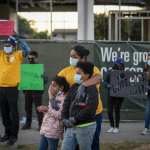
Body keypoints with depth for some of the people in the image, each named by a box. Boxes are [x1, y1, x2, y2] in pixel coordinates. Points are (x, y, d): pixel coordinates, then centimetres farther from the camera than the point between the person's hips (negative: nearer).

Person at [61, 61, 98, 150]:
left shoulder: (92, 89, -11)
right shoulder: (74, 87, 11)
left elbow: (90, 109, -22)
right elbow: (66, 103, 10)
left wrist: (75, 119, -19)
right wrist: (65, 119, -4)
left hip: (86, 127, -7)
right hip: (71, 126, 7)